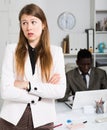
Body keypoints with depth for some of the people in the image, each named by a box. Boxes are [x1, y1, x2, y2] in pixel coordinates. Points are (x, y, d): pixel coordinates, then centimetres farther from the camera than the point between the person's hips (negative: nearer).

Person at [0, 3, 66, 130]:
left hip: (42, 120, 1)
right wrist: (45, 89, -11)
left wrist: (28, 85, -16)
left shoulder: (55, 51, -1)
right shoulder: (12, 49, -3)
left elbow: (60, 91, -9)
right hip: (13, 119, 0)